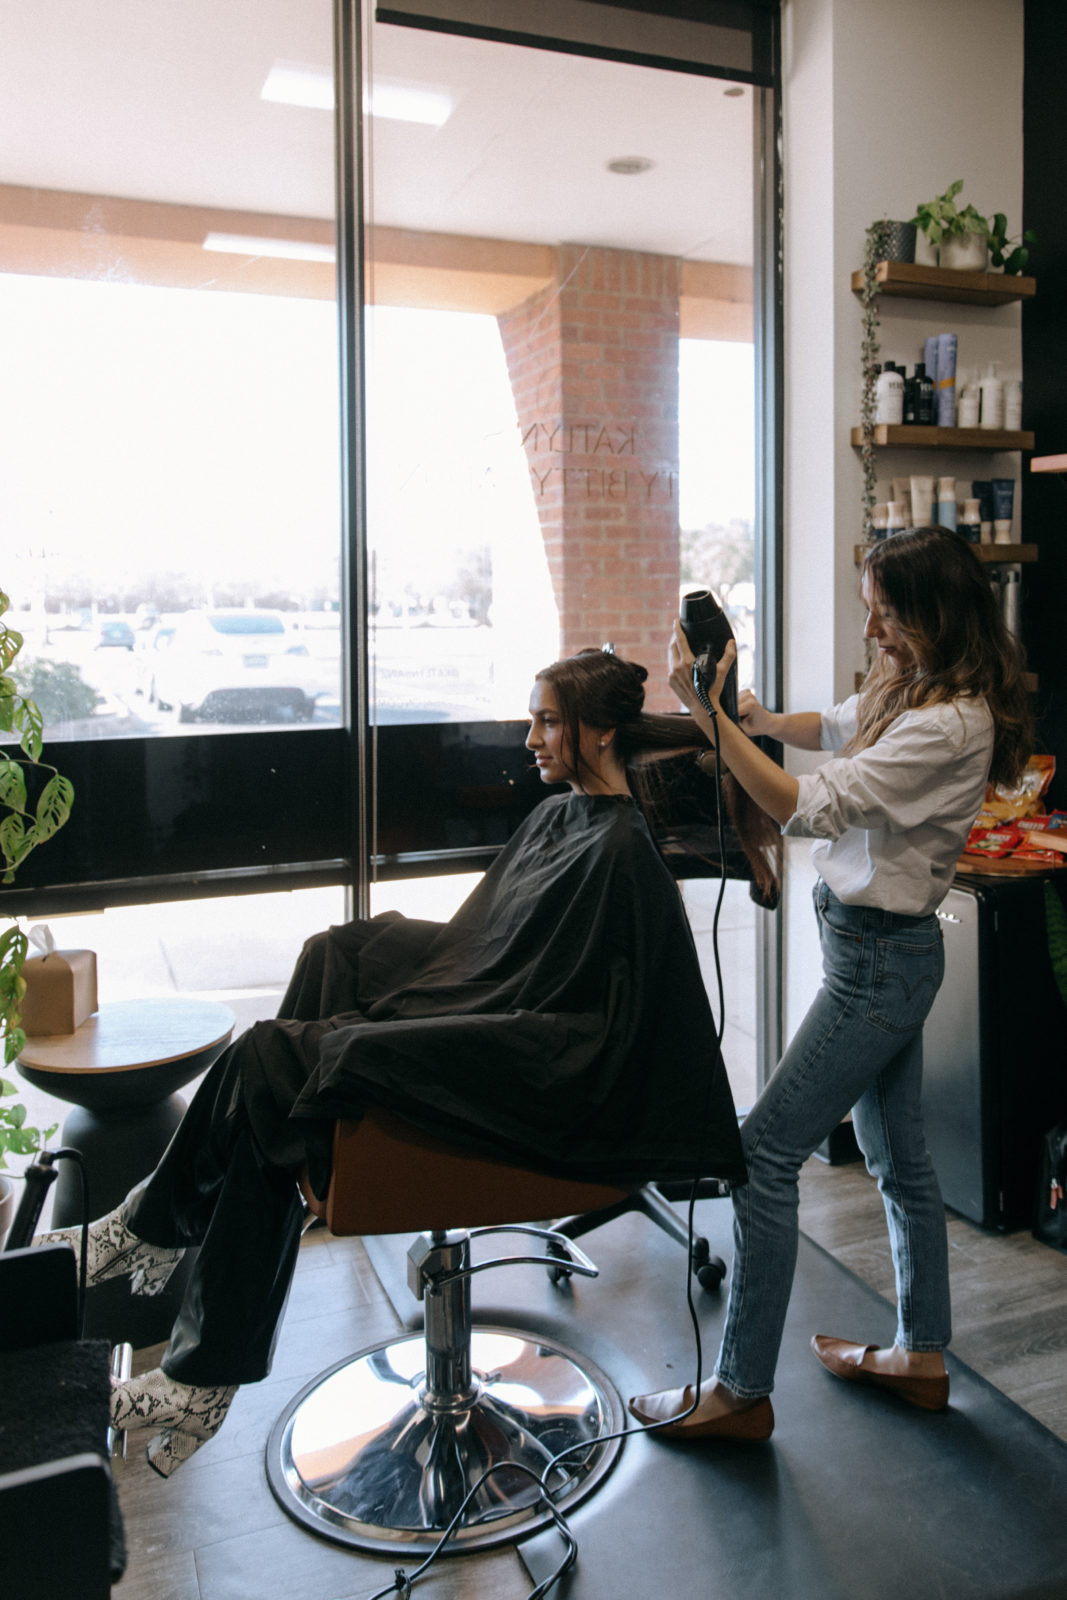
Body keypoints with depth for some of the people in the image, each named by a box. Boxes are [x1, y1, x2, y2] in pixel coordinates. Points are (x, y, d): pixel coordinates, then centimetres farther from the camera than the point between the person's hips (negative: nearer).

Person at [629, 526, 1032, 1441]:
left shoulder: (950, 723, -23)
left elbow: (808, 808, -30)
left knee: (766, 1152, -5)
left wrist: (708, 711, -29)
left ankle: (742, 1392, 9)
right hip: (878, 950, 10)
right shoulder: (907, 689, 6)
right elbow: (833, 730, 25)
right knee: (896, 1153, 19)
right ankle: (921, 1357, 36)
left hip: (880, 959, -10)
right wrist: (758, 718, 5)